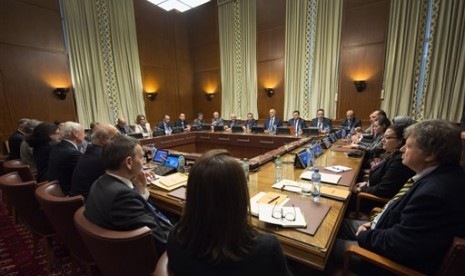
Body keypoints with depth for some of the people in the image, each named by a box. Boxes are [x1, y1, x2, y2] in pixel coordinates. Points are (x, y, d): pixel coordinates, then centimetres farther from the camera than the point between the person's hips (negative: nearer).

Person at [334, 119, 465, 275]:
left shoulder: (434, 193, -36)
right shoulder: (443, 173, -5)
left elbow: (395, 244, -30)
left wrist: (364, 236, -12)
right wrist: (376, 222, 0)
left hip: (402, 257, -8)